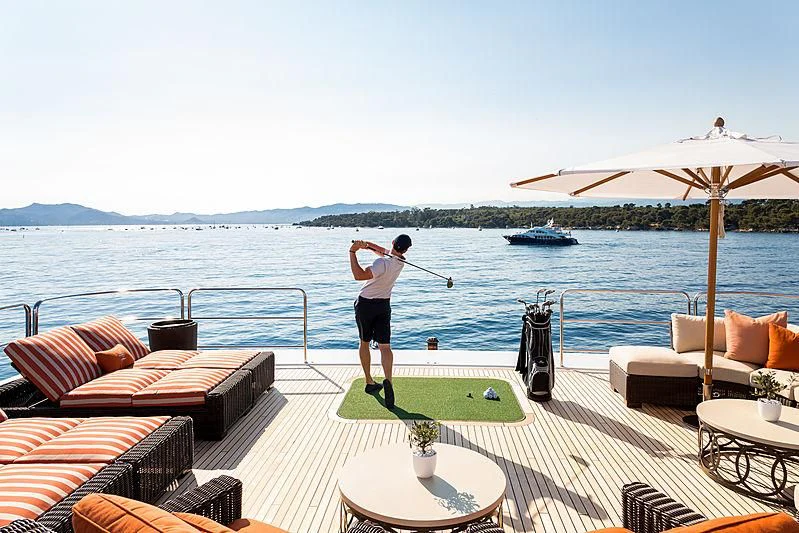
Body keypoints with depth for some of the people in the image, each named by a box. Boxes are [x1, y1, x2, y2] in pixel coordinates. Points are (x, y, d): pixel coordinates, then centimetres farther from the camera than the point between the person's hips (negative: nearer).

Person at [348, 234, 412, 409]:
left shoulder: (382, 263, -26)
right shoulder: (401, 262, -4)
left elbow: (359, 275, -37)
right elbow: (384, 252, 8)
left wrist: (353, 252, -33)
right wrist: (367, 245, -9)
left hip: (365, 304, -3)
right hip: (383, 305, 3)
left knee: (364, 342, 15)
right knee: (384, 346, -3)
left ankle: (369, 382, 22)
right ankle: (387, 380, -27)